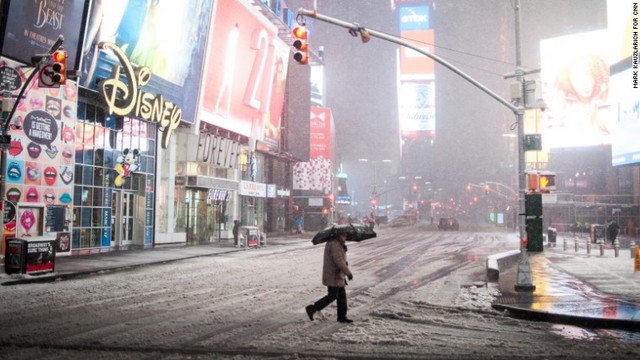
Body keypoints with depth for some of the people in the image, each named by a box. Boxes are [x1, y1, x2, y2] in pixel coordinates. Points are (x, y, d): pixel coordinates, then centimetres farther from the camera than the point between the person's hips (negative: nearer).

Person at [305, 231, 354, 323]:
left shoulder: (331, 243, 15)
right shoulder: (335, 245, -19)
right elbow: (339, 261, -26)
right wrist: (348, 273, -24)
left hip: (336, 275, 10)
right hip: (333, 277, -10)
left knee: (342, 295, 11)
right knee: (332, 296, -5)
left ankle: (342, 316, 17)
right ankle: (312, 309, 1)